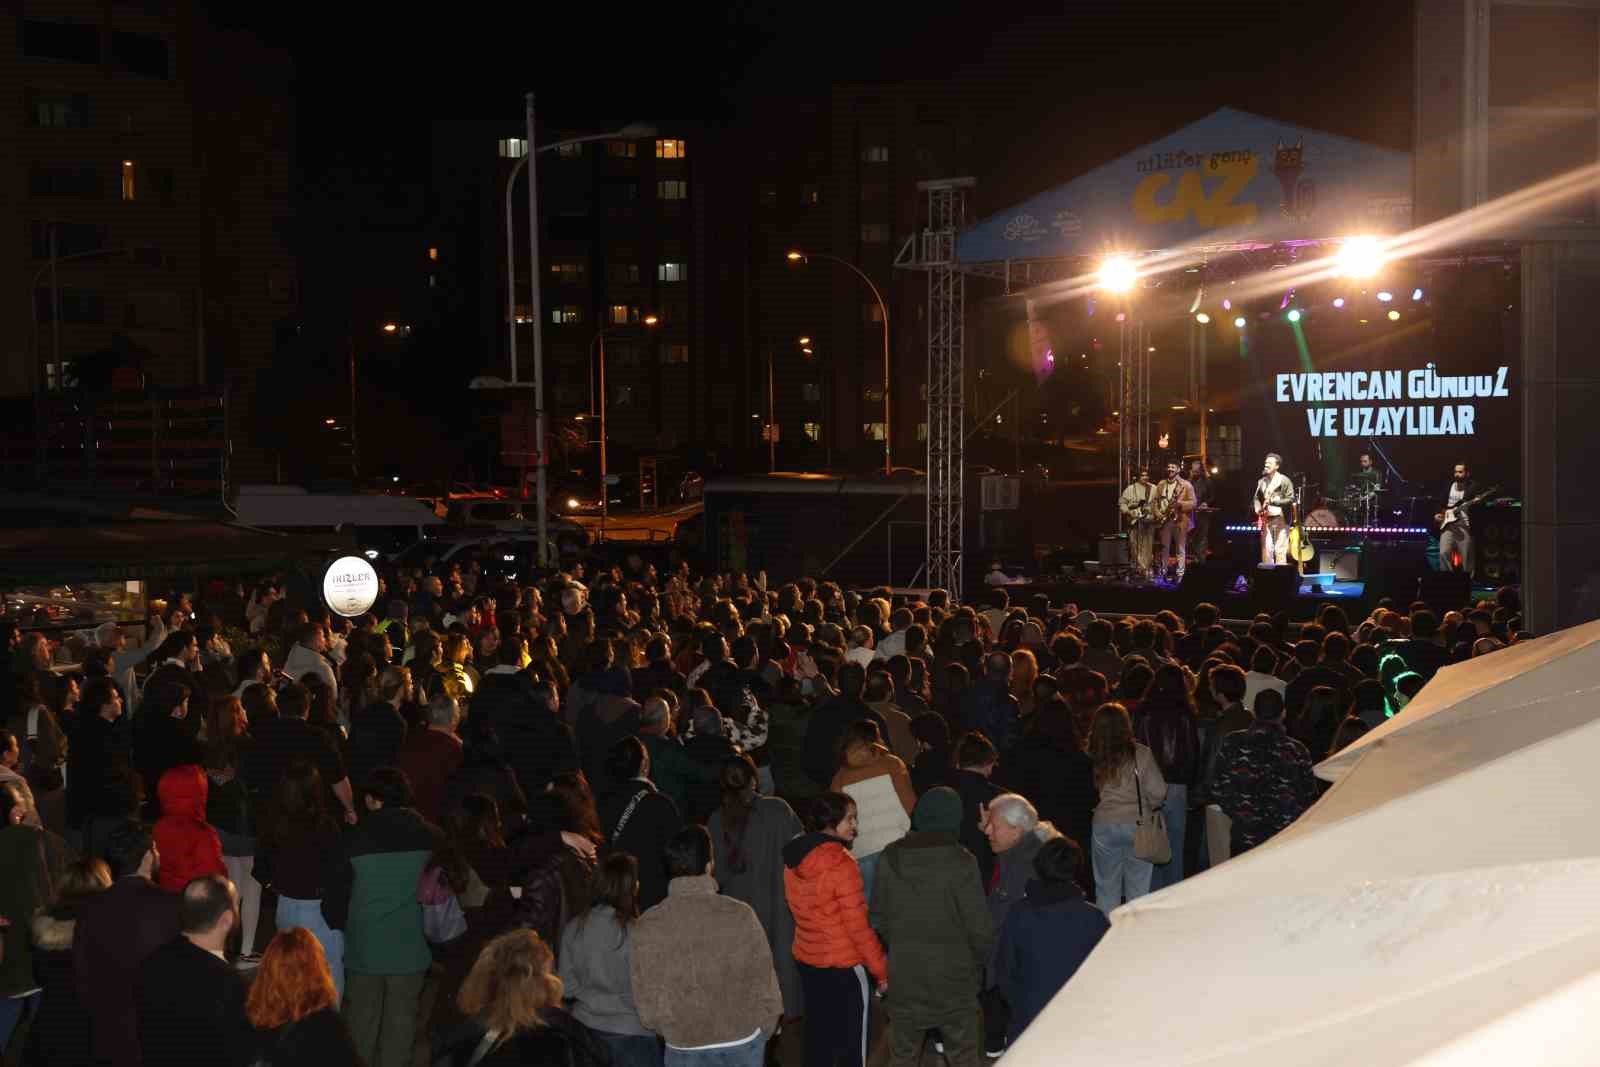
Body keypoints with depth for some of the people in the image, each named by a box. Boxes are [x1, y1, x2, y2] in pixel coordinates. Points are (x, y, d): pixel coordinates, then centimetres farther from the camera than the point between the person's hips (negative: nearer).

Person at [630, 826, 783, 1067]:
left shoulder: (647, 926, -13)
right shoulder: (739, 915, -17)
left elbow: (647, 1001, -7)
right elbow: (763, 981, -8)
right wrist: (766, 1028, 10)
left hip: (684, 1047, 1)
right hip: (742, 1041, 0)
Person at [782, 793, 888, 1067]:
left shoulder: (793, 858, 0)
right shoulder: (841, 862, -22)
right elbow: (857, 924, -19)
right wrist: (881, 970, -10)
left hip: (807, 958, 7)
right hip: (844, 964, -7)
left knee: (819, 1036, 17)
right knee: (852, 1040, 6)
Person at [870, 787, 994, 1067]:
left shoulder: (891, 858, -7)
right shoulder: (961, 863, -18)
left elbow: (877, 918, 0)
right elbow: (978, 927, -13)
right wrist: (981, 961, 5)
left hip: (904, 974, 3)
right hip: (953, 976, -3)